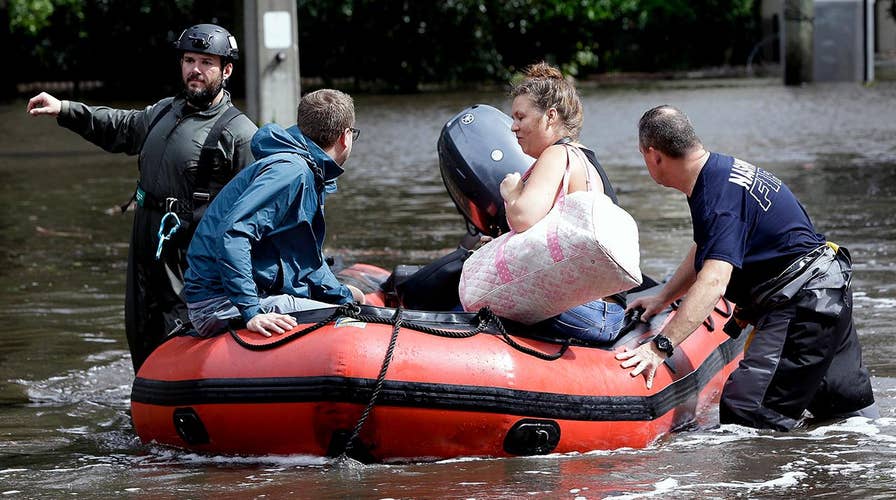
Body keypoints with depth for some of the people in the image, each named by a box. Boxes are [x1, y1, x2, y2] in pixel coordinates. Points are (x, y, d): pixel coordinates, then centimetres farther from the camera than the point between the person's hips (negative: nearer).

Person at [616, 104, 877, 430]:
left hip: (805, 302, -11)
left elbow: (713, 281, -34)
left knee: (745, 415, -19)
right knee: (849, 405, 23)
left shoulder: (720, 196, -23)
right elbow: (705, 253, 25)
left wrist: (660, 347, -38)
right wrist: (662, 299, 25)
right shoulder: (719, 170, 9)